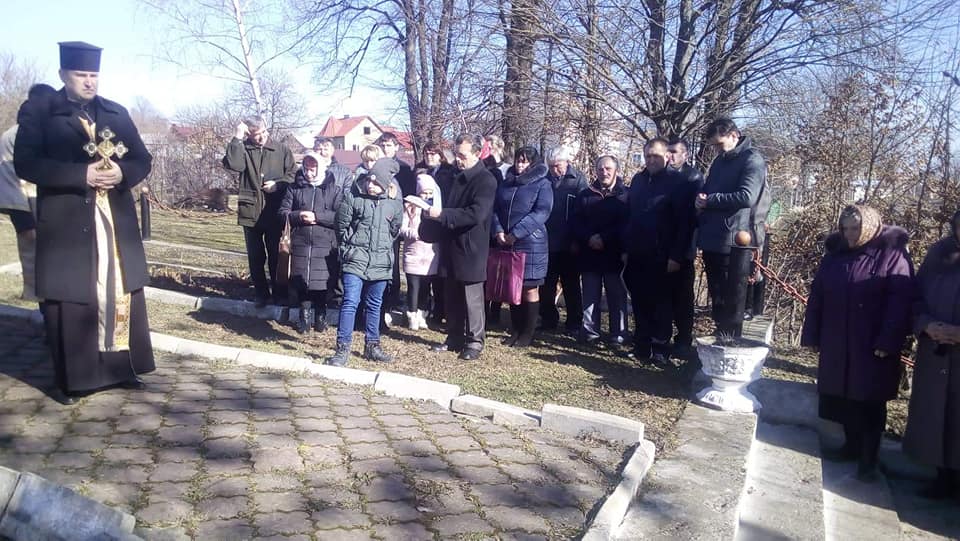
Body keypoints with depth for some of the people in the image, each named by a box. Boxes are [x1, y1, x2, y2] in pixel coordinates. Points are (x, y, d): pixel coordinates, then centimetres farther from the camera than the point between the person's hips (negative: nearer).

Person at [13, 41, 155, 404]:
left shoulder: (117, 113, 14)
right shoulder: (37, 112, 1)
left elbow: (143, 160, 11)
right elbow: (25, 163, -10)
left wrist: (122, 173, -11)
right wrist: (82, 174, -20)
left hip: (117, 222, 4)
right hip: (67, 225, -4)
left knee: (122, 295, 8)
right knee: (69, 303, 1)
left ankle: (121, 368, 20)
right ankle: (72, 379, 12)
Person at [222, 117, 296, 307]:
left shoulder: (282, 150, 3)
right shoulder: (242, 149, 0)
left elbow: (294, 175, 3)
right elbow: (233, 165, -20)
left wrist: (277, 184, -13)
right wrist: (237, 138, -19)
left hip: (274, 212, 0)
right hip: (251, 212, 0)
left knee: (276, 256, 9)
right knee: (255, 257, 10)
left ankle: (280, 294, 20)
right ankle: (261, 294, 23)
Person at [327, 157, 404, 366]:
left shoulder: (394, 202, 0)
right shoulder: (352, 197, -7)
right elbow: (341, 225, 2)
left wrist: (383, 246, 9)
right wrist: (351, 246, 6)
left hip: (381, 262, 3)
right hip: (355, 260, -3)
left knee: (374, 305, 14)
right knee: (350, 303, -8)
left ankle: (372, 346, 26)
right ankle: (342, 349, -2)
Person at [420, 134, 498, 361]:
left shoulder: (485, 180, -11)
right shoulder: (458, 178, 16)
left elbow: (476, 214, -22)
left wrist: (441, 213, -23)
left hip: (471, 248, -8)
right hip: (451, 246, 8)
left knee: (472, 298, -1)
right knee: (452, 297, 13)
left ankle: (474, 342, 9)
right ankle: (455, 338, 23)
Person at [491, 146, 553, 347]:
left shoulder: (542, 184, -3)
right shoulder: (506, 183, 14)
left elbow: (541, 213, -15)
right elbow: (495, 209, 9)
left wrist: (516, 233, -20)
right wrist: (498, 231, -11)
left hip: (531, 244, -5)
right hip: (507, 245, 5)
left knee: (530, 290, 2)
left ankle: (527, 334, 11)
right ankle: (515, 330, 21)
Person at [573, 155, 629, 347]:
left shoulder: (625, 195, 2)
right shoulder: (585, 195, 13)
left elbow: (626, 224, -7)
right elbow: (576, 223, 6)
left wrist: (604, 238, -16)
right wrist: (589, 238, -12)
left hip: (614, 255, -3)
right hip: (590, 255, 3)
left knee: (617, 296, 2)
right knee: (590, 296, 6)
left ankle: (618, 336, 8)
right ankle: (590, 333, 12)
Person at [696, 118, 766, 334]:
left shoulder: (752, 160, -9)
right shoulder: (720, 160, 18)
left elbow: (747, 197, -22)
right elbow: (706, 192, 25)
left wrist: (709, 200, -15)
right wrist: (700, 202, 2)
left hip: (732, 241, -8)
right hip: (711, 239, 9)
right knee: (716, 297, 16)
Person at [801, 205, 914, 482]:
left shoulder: (893, 255, -7)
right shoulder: (834, 255, 9)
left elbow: (900, 301, -13)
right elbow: (816, 297, 10)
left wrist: (888, 343, -19)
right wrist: (812, 335, 7)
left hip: (873, 346, -5)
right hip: (837, 345, 5)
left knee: (869, 402, 2)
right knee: (843, 398, 12)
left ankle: (869, 459, 12)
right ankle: (852, 445, 28)